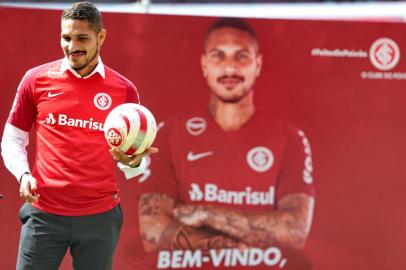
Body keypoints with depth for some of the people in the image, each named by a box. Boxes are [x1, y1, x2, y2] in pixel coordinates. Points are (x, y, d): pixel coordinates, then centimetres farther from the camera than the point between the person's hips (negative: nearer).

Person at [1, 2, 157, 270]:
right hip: (44, 213, 0)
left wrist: (133, 162, -13)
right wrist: (23, 174, -8)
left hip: (100, 216, 0)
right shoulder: (37, 79, 3)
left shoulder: (124, 90, 3)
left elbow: (133, 157, 11)